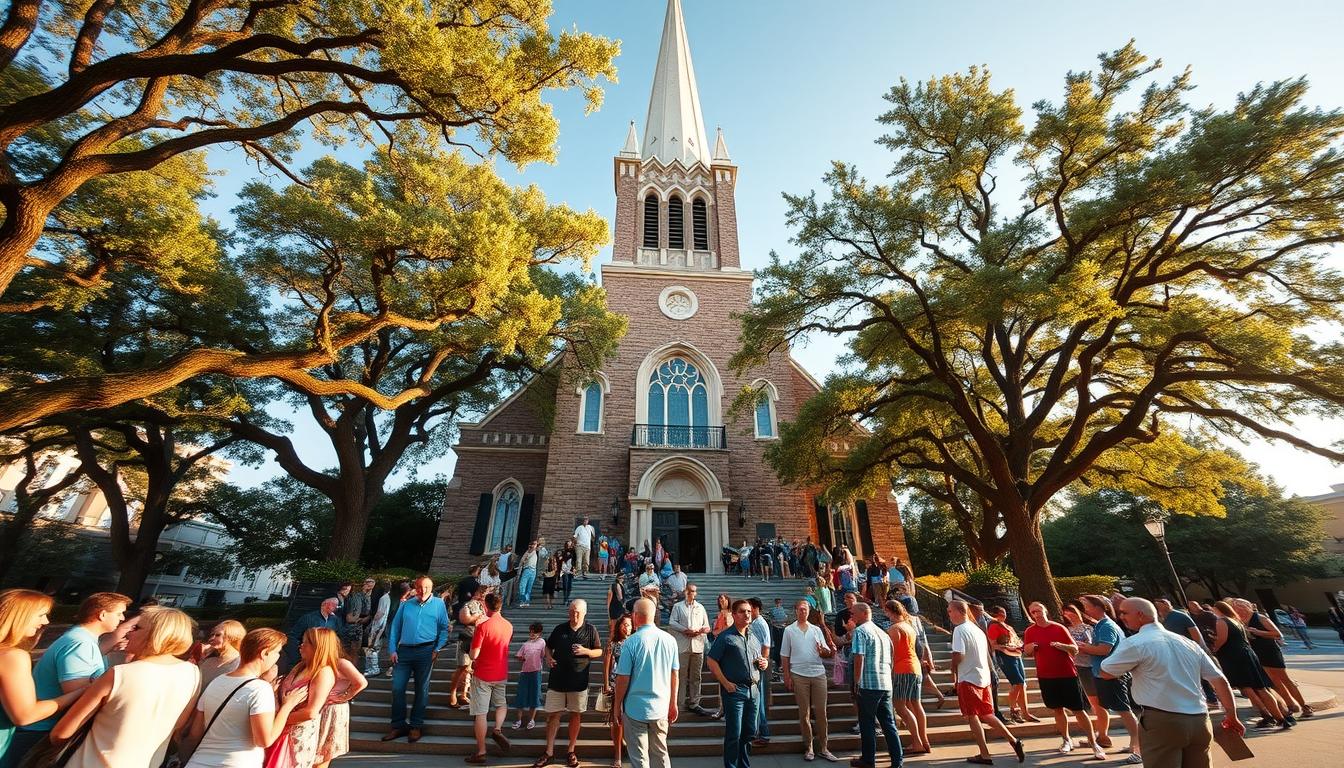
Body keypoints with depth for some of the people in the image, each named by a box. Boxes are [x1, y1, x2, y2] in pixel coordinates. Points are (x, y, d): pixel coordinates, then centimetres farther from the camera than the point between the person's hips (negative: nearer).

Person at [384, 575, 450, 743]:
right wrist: (392, 650, 0)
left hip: (425, 651, -2)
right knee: (397, 687, 1)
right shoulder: (406, 605, 8)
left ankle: (416, 726, 20)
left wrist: (437, 649, -7)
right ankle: (398, 725, 17)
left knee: (422, 689, 6)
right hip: (404, 650, 2)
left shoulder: (438, 604, 1)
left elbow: (444, 628, 1)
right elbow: (395, 627, 9)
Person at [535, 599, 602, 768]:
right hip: (557, 680, 1)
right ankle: (549, 753, 18)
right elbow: (548, 646, 14)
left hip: (579, 681, -1)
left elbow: (599, 652, -1)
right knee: (552, 715, 4)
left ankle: (571, 751, 27)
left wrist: (585, 651, -18)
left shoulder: (590, 630, -4)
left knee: (575, 715, 11)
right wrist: (548, 657, -6)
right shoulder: (560, 629, 1)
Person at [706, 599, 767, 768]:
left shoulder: (754, 638, 12)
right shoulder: (726, 637, -9)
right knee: (734, 734, 0)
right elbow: (711, 660, -12)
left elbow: (762, 658, 25)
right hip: (734, 690, -6)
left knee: (750, 732, 16)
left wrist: (765, 662, 1)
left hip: (753, 689, 7)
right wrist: (726, 683, -15)